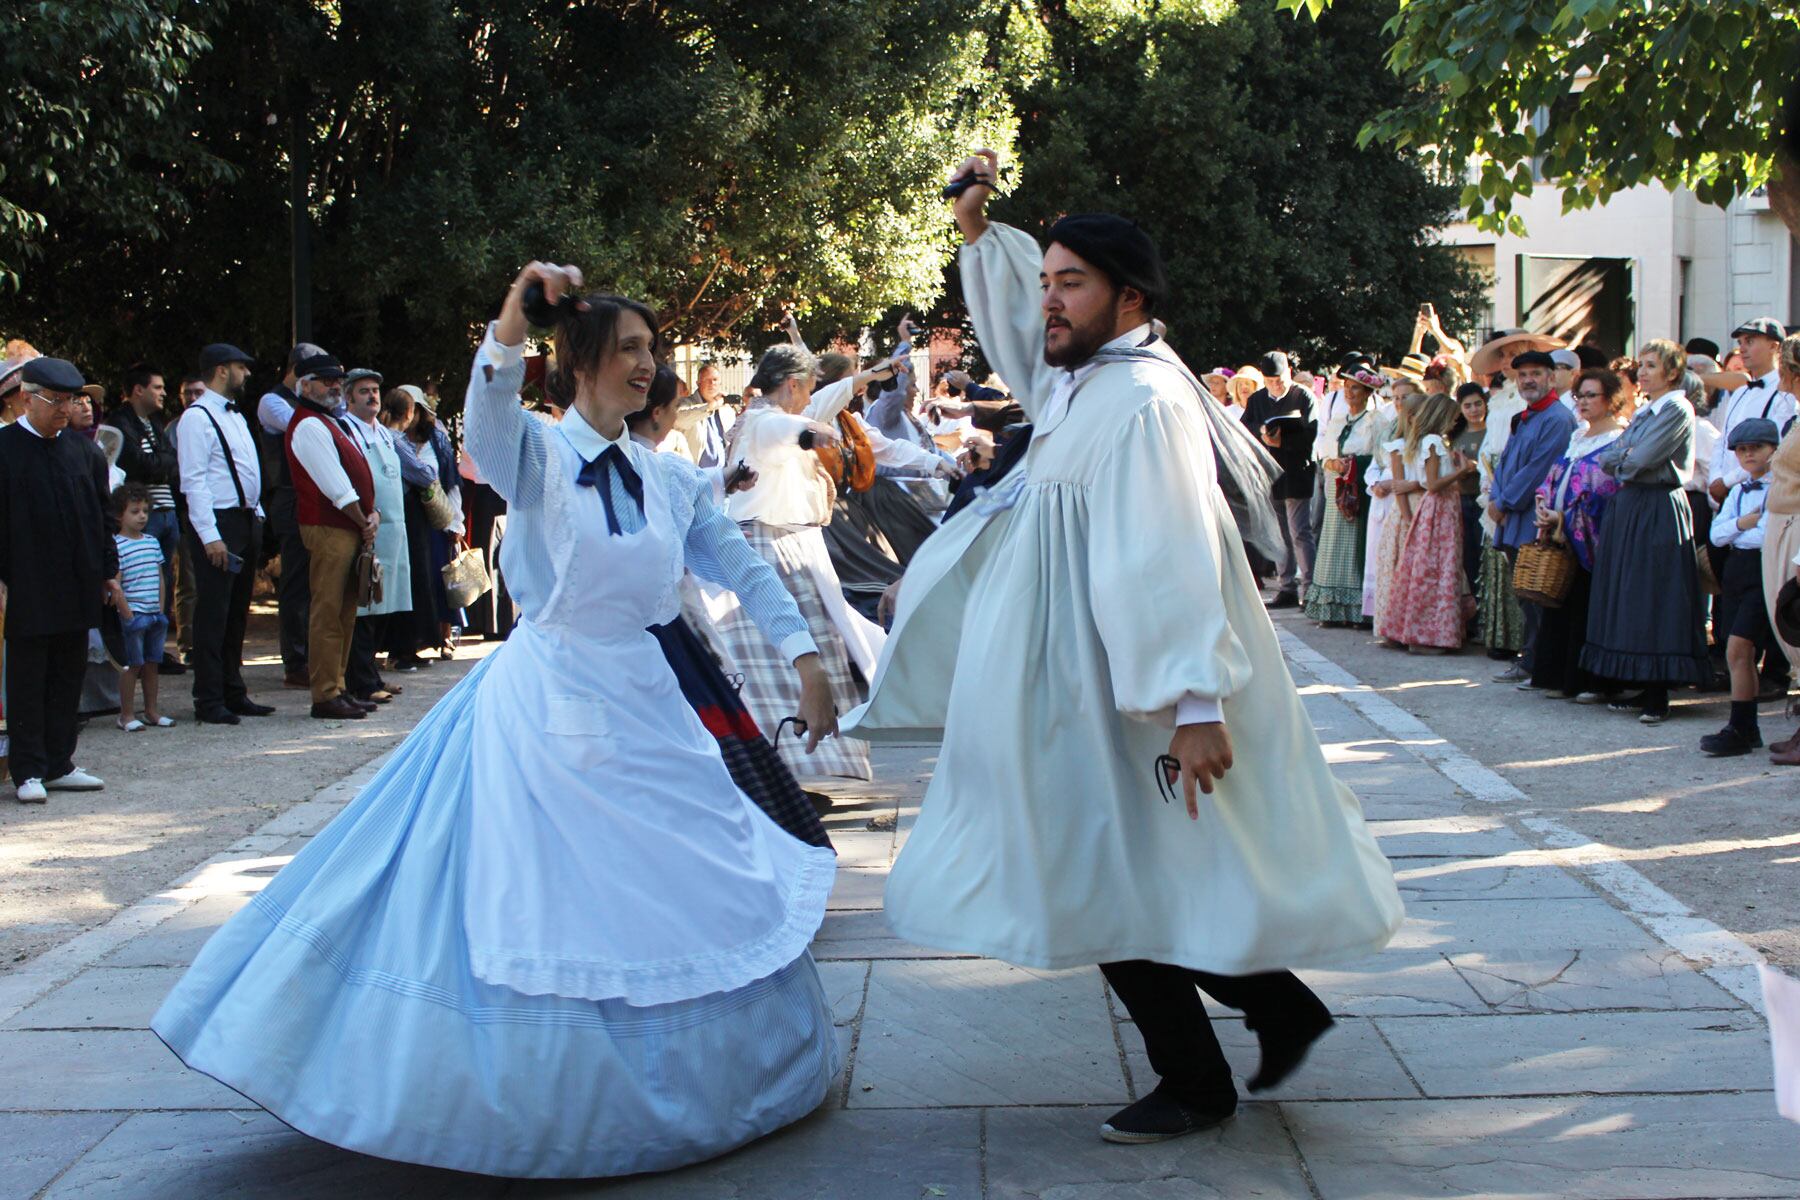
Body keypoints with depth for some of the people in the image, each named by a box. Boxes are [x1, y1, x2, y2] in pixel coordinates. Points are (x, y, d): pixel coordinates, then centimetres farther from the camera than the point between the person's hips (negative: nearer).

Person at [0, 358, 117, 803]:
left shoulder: (83, 449, 9)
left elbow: (101, 515, 16)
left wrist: (107, 570, 13)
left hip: (76, 587, 5)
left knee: (69, 675, 10)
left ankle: (58, 765, 19)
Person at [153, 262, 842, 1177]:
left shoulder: (671, 478, 7)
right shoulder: (537, 455, -7)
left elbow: (743, 567, 12)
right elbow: (488, 418, -30)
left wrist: (805, 658, 5)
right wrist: (516, 314, -45)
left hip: (641, 707, 5)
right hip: (545, 706, -5)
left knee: (681, 892, 10)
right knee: (534, 899, -3)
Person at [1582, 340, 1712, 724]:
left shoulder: (1678, 410, -9)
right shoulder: (1642, 412, 18)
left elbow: (1642, 460, -18)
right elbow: (1607, 460, 12)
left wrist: (1621, 459, 1)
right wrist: (1628, 456, -6)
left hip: (1659, 511, -9)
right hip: (1629, 508, 9)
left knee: (1656, 600, -8)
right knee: (1630, 598, 8)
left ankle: (1659, 696, -4)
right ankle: (1644, 688, 13)